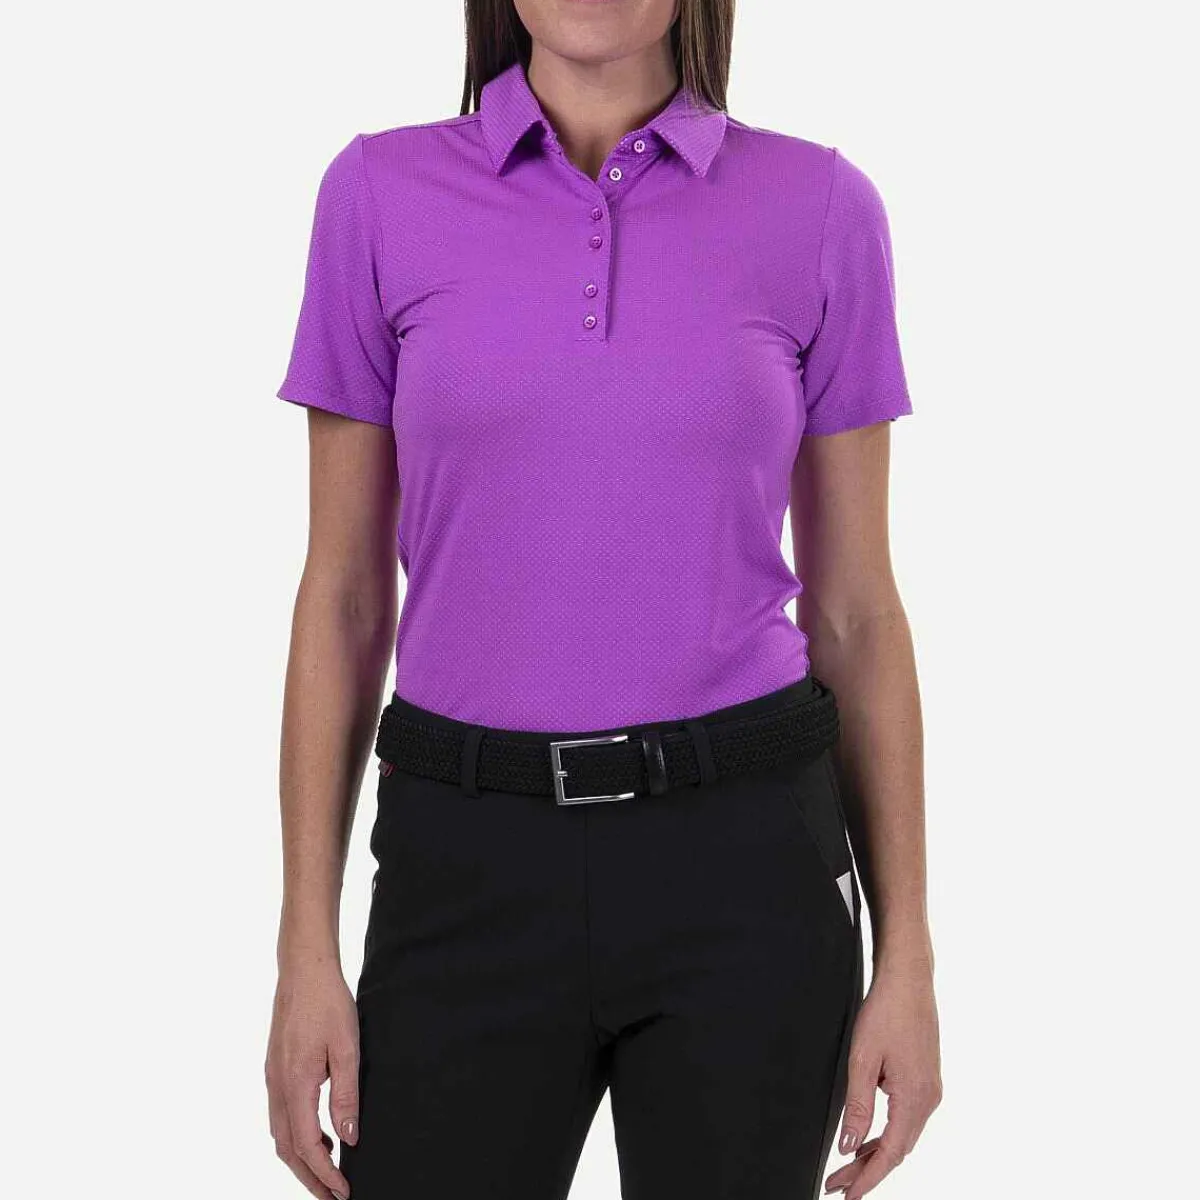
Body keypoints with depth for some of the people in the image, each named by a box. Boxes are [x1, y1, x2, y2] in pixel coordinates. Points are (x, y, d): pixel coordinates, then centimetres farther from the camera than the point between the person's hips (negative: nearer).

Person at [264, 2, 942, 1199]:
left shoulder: (819, 208, 1)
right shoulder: (382, 195, 1)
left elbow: (855, 610, 3)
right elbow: (341, 598, 3)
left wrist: (906, 956, 1)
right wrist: (307, 952, 0)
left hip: (740, 868, 0)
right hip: (470, 876, 0)